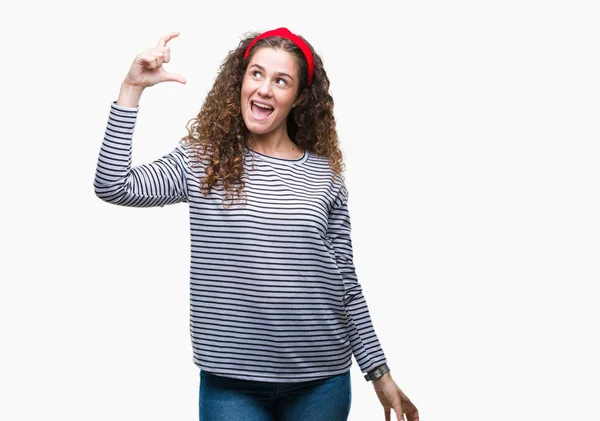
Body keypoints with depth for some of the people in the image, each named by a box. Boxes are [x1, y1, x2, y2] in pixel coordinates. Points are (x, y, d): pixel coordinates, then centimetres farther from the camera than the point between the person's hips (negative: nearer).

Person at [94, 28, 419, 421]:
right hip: (230, 382, -1)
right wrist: (133, 88, -13)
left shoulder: (325, 175, 3)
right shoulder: (202, 161, 1)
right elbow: (113, 187, -11)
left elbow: (346, 284, 6)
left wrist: (380, 373, 7)